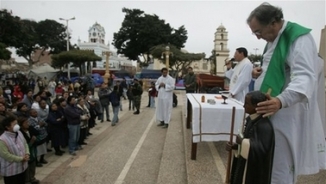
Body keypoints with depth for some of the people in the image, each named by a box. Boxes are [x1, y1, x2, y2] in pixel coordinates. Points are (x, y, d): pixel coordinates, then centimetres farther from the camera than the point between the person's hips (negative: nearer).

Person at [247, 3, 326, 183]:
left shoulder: (300, 38, -16)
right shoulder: (274, 38, 13)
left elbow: (305, 77, -29)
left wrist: (281, 101, -46)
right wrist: (261, 72, 2)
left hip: (286, 115, -9)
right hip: (271, 112, 9)